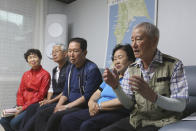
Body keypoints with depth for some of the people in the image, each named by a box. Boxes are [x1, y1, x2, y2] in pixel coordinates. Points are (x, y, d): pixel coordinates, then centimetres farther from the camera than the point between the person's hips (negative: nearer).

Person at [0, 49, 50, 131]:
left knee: (15, 122, -22)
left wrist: (24, 107, -14)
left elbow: (41, 95, -12)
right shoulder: (26, 74, 14)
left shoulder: (45, 74, -6)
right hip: (23, 105, 6)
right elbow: (20, 92, 12)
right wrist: (20, 105, -6)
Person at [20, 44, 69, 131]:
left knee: (42, 109, -27)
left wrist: (52, 101, -14)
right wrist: (48, 99, 0)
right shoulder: (54, 70, 19)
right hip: (53, 99, 7)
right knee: (32, 107, -14)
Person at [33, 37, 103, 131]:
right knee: (42, 115, -11)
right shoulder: (71, 67, 13)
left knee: (56, 117, -29)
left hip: (84, 107, -8)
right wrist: (58, 106, -2)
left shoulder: (92, 69, -13)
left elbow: (88, 96, -19)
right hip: (69, 105, 8)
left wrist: (66, 107, -16)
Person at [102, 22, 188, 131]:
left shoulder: (174, 65, -10)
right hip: (136, 120, 5)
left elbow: (181, 105, -14)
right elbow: (128, 104, 3)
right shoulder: (131, 69, 4)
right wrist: (116, 87, -17)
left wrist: (152, 96, -32)